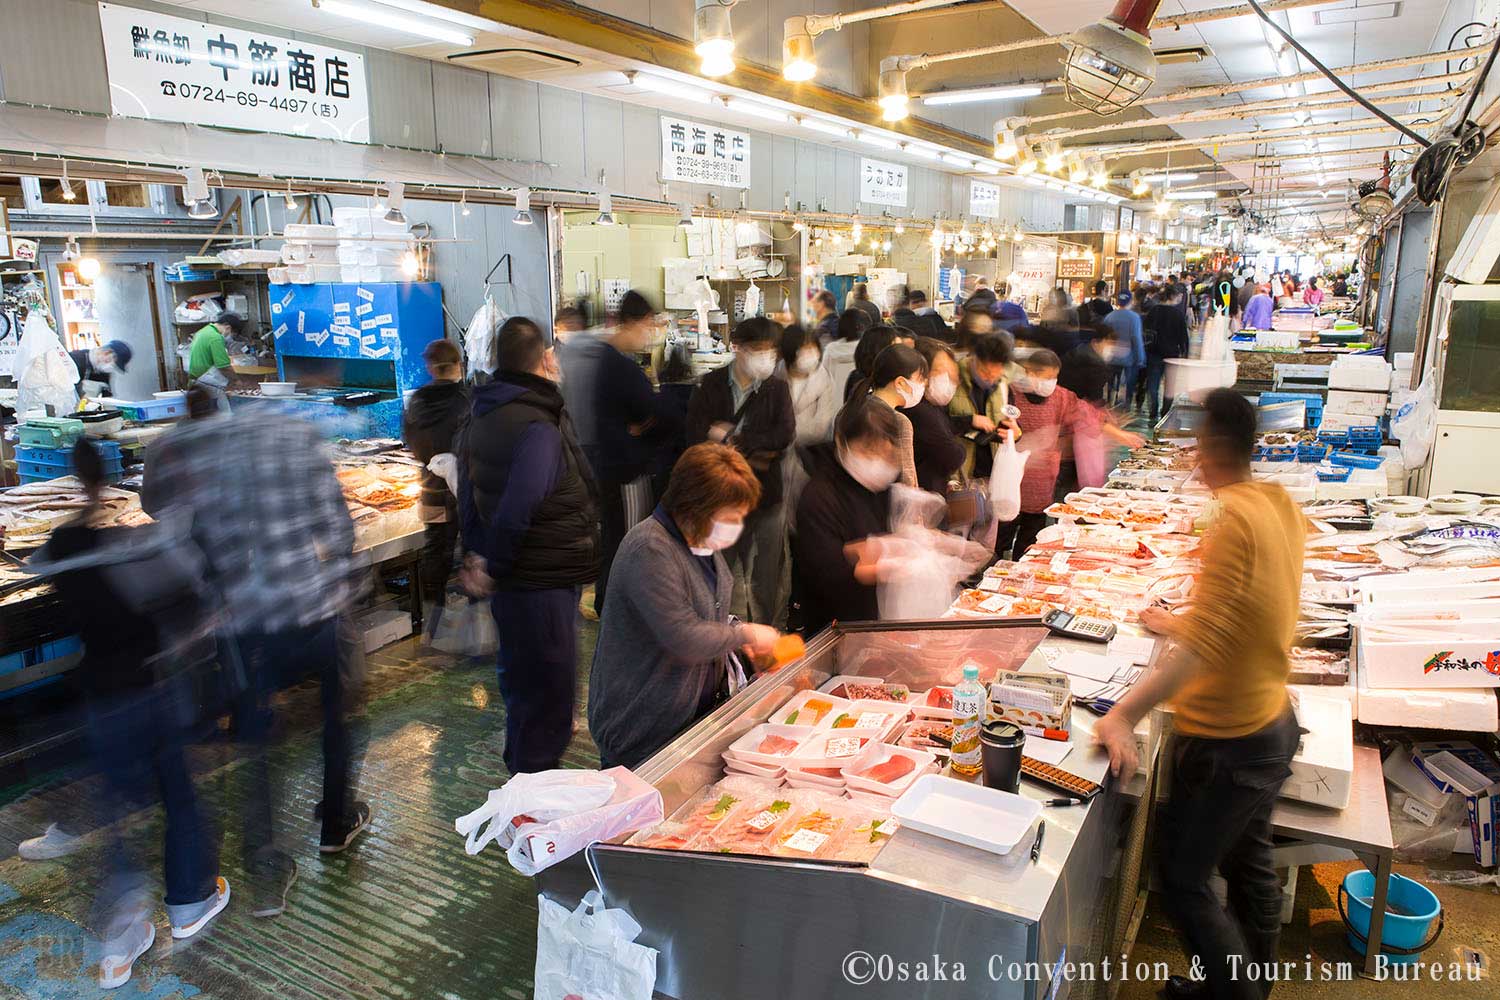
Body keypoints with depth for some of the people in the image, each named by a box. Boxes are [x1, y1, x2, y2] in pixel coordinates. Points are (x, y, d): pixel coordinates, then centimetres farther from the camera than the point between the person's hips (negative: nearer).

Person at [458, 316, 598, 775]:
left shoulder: (483, 413, 5)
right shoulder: (540, 429, -25)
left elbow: (469, 487, 13)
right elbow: (513, 515, -30)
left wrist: (478, 552, 15)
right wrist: (495, 567, -16)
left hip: (513, 580, 10)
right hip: (543, 582, -10)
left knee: (519, 676, 28)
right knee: (548, 689, 4)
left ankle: (521, 767, 48)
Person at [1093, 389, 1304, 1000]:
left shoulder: (1234, 517, -26)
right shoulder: (1282, 506, 1)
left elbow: (1206, 643, -32)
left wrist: (1123, 715, -35)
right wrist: (1178, 625, 22)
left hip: (1226, 743, -9)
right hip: (1274, 723, 9)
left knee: (1182, 878, 5)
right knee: (1250, 863, 25)